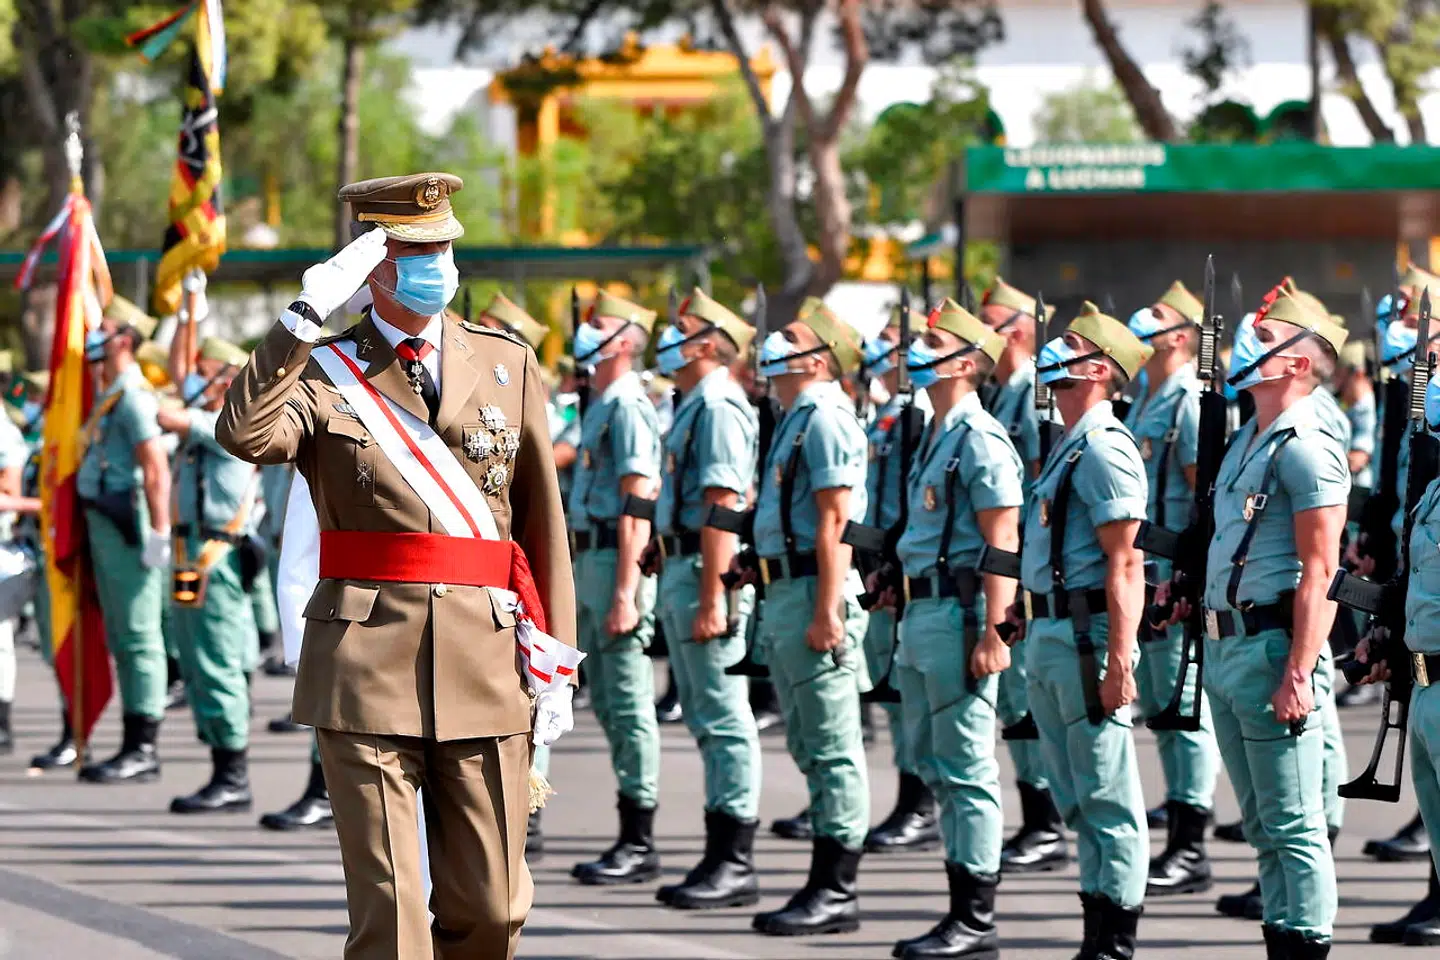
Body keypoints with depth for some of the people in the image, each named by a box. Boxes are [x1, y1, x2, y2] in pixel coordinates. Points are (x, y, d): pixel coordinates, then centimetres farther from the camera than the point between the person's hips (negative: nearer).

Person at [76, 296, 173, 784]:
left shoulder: (132, 396, -13)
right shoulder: (108, 396, 17)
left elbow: (157, 469, -21)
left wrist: (159, 533, -26)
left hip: (128, 527, -10)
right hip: (105, 523, 10)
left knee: (138, 636, -8)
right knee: (121, 639, 12)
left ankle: (143, 749, -8)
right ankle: (135, 746, 16)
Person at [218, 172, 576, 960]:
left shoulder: (509, 366, 11)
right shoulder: (323, 372, 4)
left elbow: (543, 523, 11)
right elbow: (243, 434, -18)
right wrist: (306, 316, -22)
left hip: (487, 662, 2)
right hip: (368, 663, -2)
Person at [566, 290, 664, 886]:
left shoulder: (629, 407, -13)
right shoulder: (600, 406, 17)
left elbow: (637, 506, -19)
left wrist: (625, 592, -23)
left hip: (617, 560, -11)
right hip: (590, 561, 11)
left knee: (628, 702, -7)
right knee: (607, 701, 12)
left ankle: (639, 844, -5)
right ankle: (632, 840, 17)